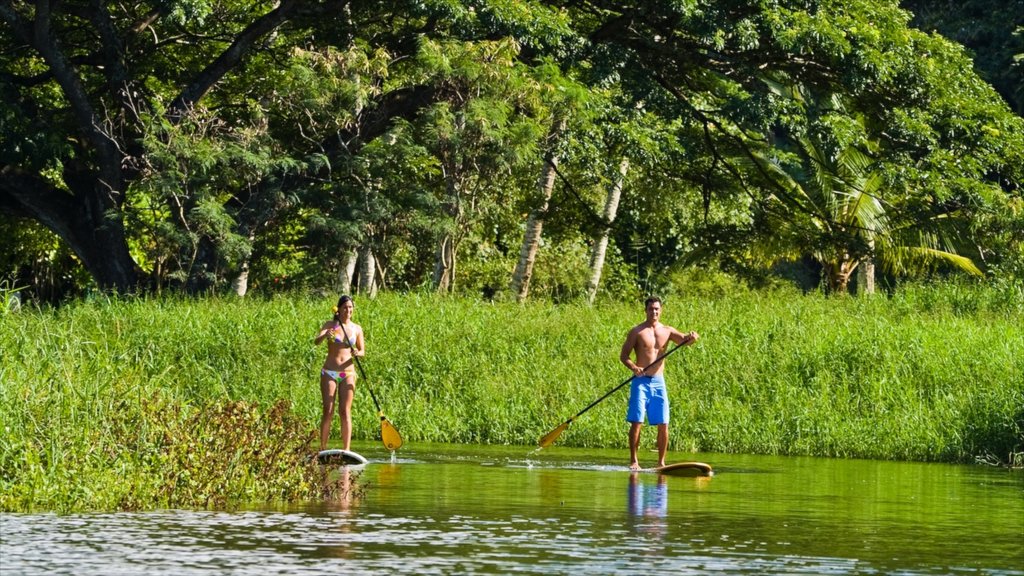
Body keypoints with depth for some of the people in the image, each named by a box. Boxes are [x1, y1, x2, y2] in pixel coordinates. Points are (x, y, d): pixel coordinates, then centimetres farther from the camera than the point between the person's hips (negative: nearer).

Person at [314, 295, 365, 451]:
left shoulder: (357, 329, 8)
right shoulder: (330, 325, 1)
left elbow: (362, 351, 14)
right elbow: (316, 341, -14)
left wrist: (357, 353, -11)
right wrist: (325, 335, -37)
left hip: (348, 374, 1)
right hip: (329, 372, -1)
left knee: (345, 411, -5)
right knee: (328, 411, -5)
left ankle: (346, 450, -8)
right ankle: (323, 448, -4)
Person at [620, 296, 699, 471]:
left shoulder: (667, 331, 9)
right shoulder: (637, 332, -1)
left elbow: (684, 340, -3)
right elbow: (624, 355, -2)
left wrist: (692, 337, -27)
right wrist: (634, 368, -21)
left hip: (659, 382, 3)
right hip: (641, 381, -3)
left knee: (663, 424, 1)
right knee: (637, 422, -9)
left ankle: (661, 462, 10)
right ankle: (633, 461, -4)